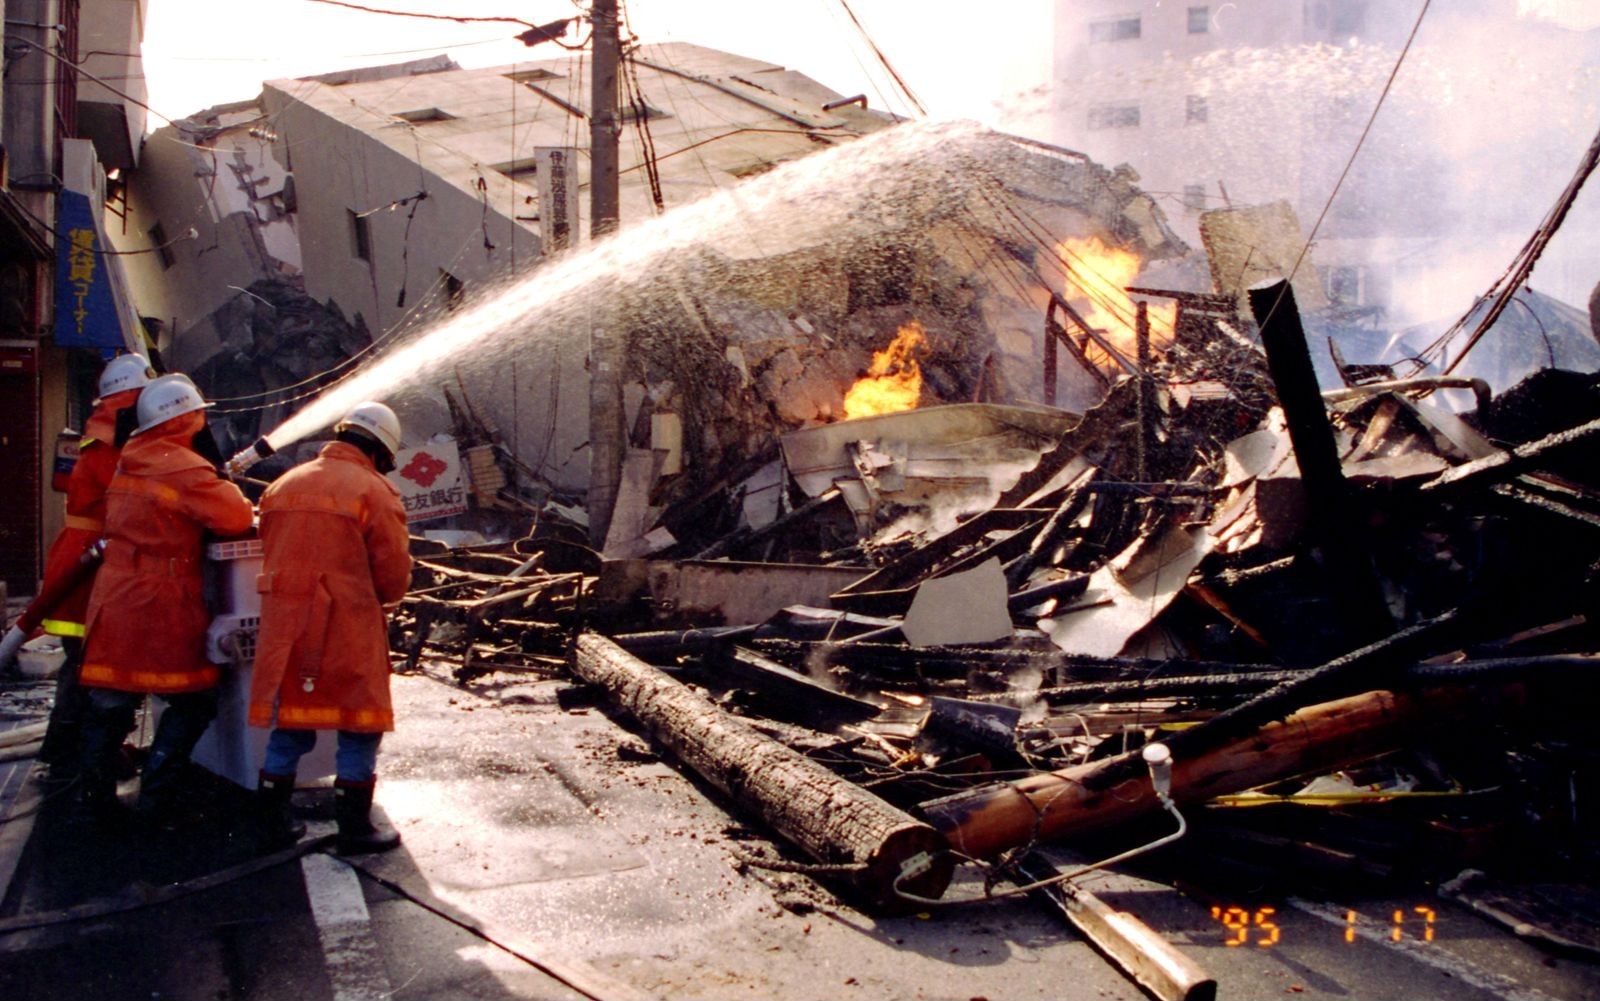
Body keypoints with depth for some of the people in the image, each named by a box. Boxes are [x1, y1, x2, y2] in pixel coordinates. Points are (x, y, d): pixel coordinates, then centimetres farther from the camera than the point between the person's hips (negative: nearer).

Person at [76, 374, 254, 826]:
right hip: (162, 604, -7)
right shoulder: (183, 467, -14)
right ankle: (156, 796, 4)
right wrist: (232, 495, 5)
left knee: (111, 700, 14)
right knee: (193, 700, 6)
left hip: (114, 598, 8)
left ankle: (95, 793, 19)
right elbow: (235, 517, -17)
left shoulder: (129, 463, 11)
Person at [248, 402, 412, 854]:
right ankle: (355, 827, 11)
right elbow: (394, 576, -7)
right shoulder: (373, 490, -7)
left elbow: (272, 556, 13)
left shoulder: (283, 485, 11)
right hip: (346, 628, -5)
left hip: (283, 625, 6)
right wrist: (379, 596, 13)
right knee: (359, 726, 6)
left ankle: (273, 818, 25)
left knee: (289, 723, 17)